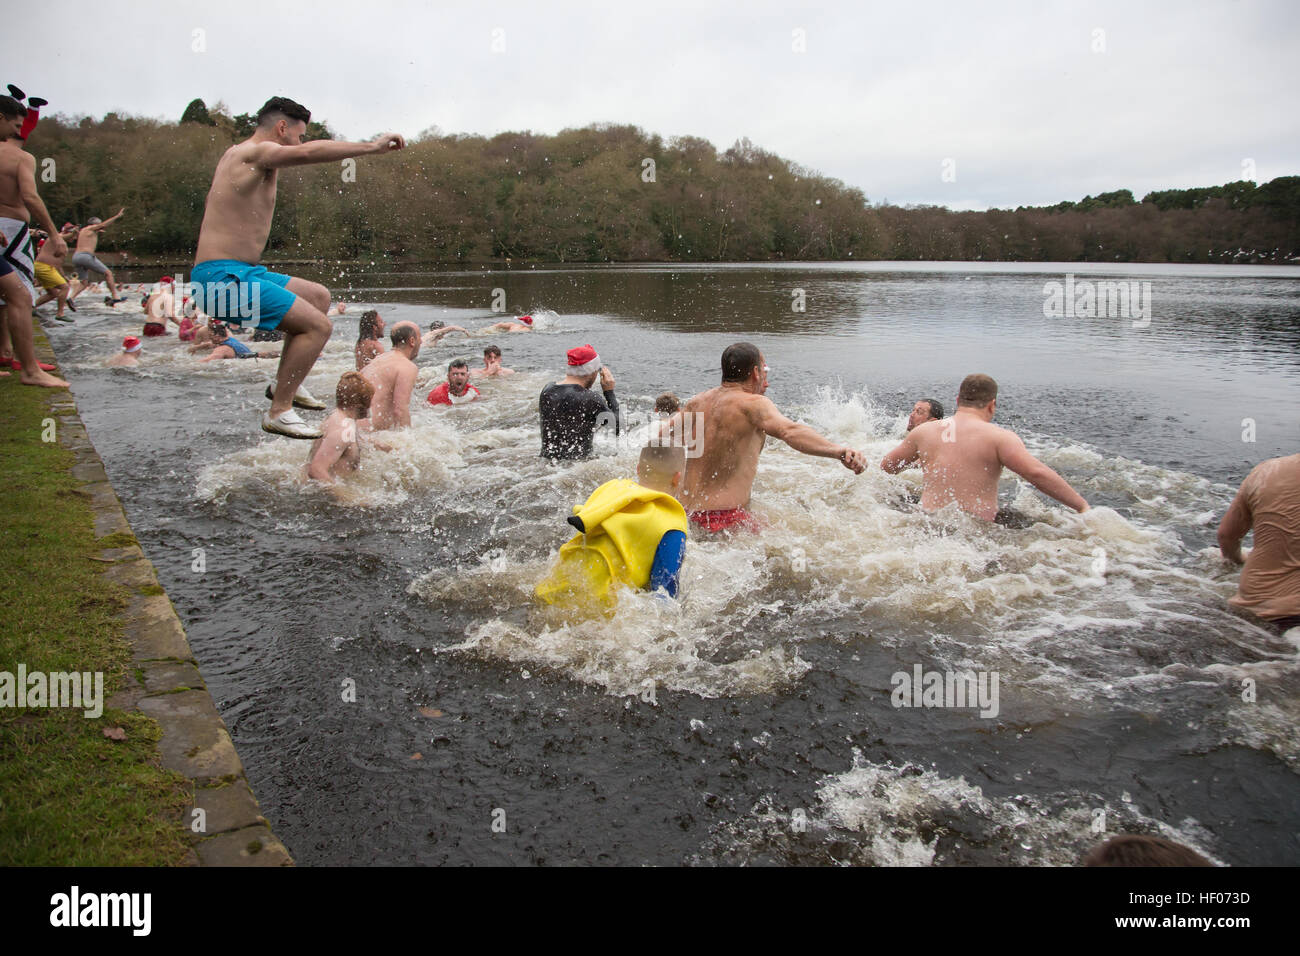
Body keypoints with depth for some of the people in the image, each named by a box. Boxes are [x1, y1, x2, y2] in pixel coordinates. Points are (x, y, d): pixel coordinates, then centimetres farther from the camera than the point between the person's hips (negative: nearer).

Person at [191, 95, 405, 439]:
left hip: (238, 272, 11)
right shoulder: (257, 152, -11)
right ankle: (279, 412, -13)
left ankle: (283, 385, 25)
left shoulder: (238, 154, 20)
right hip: (224, 277, -11)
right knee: (318, 326, -18)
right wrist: (371, 146, -25)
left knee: (319, 296, 24)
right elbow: (306, 153, -29)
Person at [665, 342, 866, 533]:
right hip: (726, 519, -8)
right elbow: (788, 430, -33)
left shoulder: (697, 402, 9)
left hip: (687, 513, 8)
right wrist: (838, 451, -46)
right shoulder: (753, 404, -14)